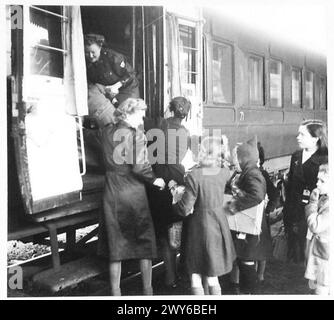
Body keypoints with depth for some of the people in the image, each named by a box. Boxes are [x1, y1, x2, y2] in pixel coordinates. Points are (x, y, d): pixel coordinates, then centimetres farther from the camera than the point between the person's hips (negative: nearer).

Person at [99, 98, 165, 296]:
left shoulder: (107, 132, 5)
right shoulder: (136, 135, -12)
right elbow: (139, 167, -20)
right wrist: (155, 180, -5)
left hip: (112, 196, 5)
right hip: (134, 195, -5)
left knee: (116, 244, 13)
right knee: (145, 241, 11)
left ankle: (115, 292, 20)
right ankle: (147, 290, 19)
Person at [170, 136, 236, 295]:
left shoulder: (194, 176, -20)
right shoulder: (224, 173, -5)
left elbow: (185, 209, -16)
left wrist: (174, 203, 2)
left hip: (199, 227, -5)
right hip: (219, 224, 5)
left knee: (195, 275, 9)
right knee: (212, 275, 19)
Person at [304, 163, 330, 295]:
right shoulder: (322, 198, 4)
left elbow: (315, 226, -27)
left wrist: (313, 202, -20)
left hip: (325, 255, -9)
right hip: (314, 250, 9)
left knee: (321, 291, 3)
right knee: (313, 285, 20)